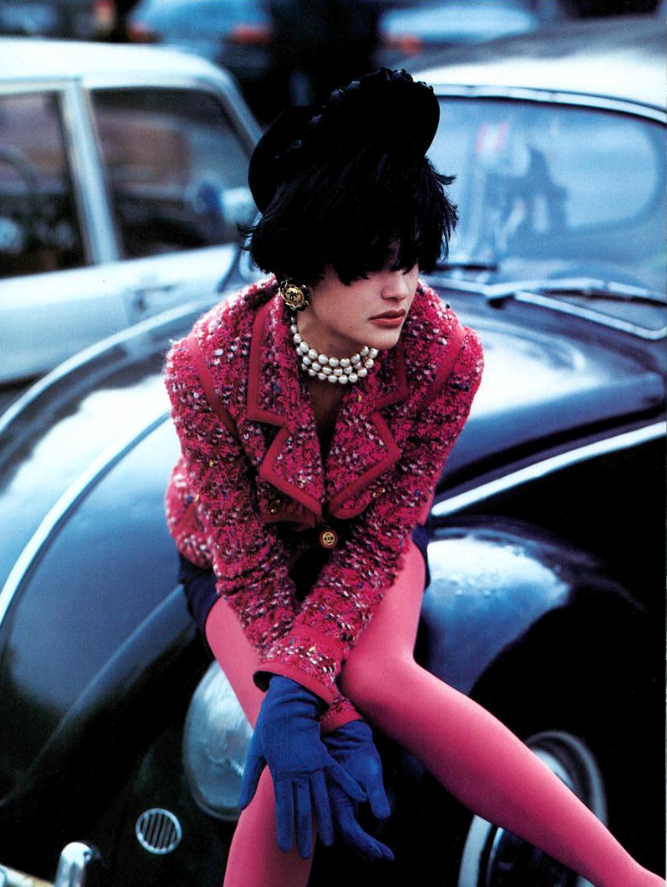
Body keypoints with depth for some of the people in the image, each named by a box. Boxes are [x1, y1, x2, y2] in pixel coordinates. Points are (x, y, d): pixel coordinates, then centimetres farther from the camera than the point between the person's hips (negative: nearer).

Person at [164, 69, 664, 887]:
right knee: (293, 758, -28)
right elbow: (248, 556, -22)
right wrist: (324, 710, -31)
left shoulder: (445, 357, -27)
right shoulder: (210, 368, -31)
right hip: (243, 557, 0)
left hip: (363, 540, 1)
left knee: (380, 676, -31)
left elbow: (380, 537, -20)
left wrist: (301, 681, -33)